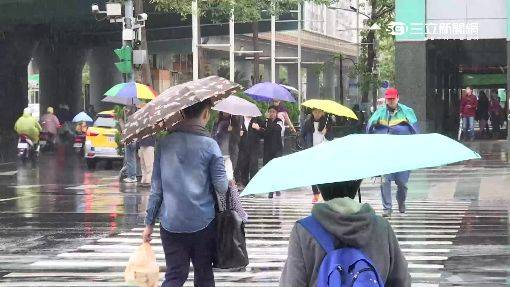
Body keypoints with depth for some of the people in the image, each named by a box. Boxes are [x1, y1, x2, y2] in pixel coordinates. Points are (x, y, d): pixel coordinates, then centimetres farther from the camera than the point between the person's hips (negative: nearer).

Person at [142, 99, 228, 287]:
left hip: (171, 223, 2)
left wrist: (149, 223, 8)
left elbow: (156, 187, 2)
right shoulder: (209, 145, -9)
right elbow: (222, 187, -8)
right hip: (202, 222, -2)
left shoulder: (164, 143, 0)